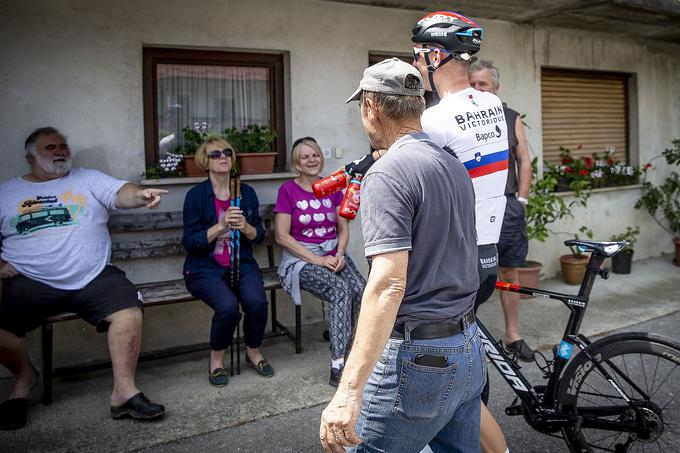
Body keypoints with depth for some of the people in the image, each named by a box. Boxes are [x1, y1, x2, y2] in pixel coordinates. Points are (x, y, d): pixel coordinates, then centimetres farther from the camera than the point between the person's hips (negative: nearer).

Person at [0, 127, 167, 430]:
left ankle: (124, 392, -14)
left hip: (93, 278, -1)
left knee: (128, 310, -25)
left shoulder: (88, 179, 12)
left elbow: (119, 192, -7)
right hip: (30, 283, 1)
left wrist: (139, 195, -30)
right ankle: (25, 375, 11)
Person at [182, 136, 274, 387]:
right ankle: (216, 359, -1)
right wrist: (221, 225, -20)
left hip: (242, 263, 3)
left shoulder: (246, 192, 9)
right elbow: (190, 242, -8)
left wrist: (245, 227, -12)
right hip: (206, 268, -3)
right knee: (228, 305, -30)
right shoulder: (196, 195, -2)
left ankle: (253, 352, 4)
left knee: (257, 301, -26)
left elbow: (259, 234, 10)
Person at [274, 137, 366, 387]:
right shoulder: (288, 190, -2)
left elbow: (343, 228, 13)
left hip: (333, 254, 5)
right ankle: (338, 368, -30)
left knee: (361, 289, -26)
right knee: (341, 291, -31)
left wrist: (339, 255, -7)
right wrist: (317, 259, -14)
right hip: (301, 258, -4)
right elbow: (282, 236, -8)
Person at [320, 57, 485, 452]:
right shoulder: (456, 167, 10)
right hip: (469, 350, 9)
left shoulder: (388, 174, -17)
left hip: (417, 358, -8)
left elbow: (388, 286, -27)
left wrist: (348, 392, -28)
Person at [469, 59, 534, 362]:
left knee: (509, 272, 9)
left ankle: (513, 335, 22)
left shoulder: (511, 119, 10)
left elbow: (524, 161, 11)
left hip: (505, 205, 2)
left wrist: (521, 200, 4)